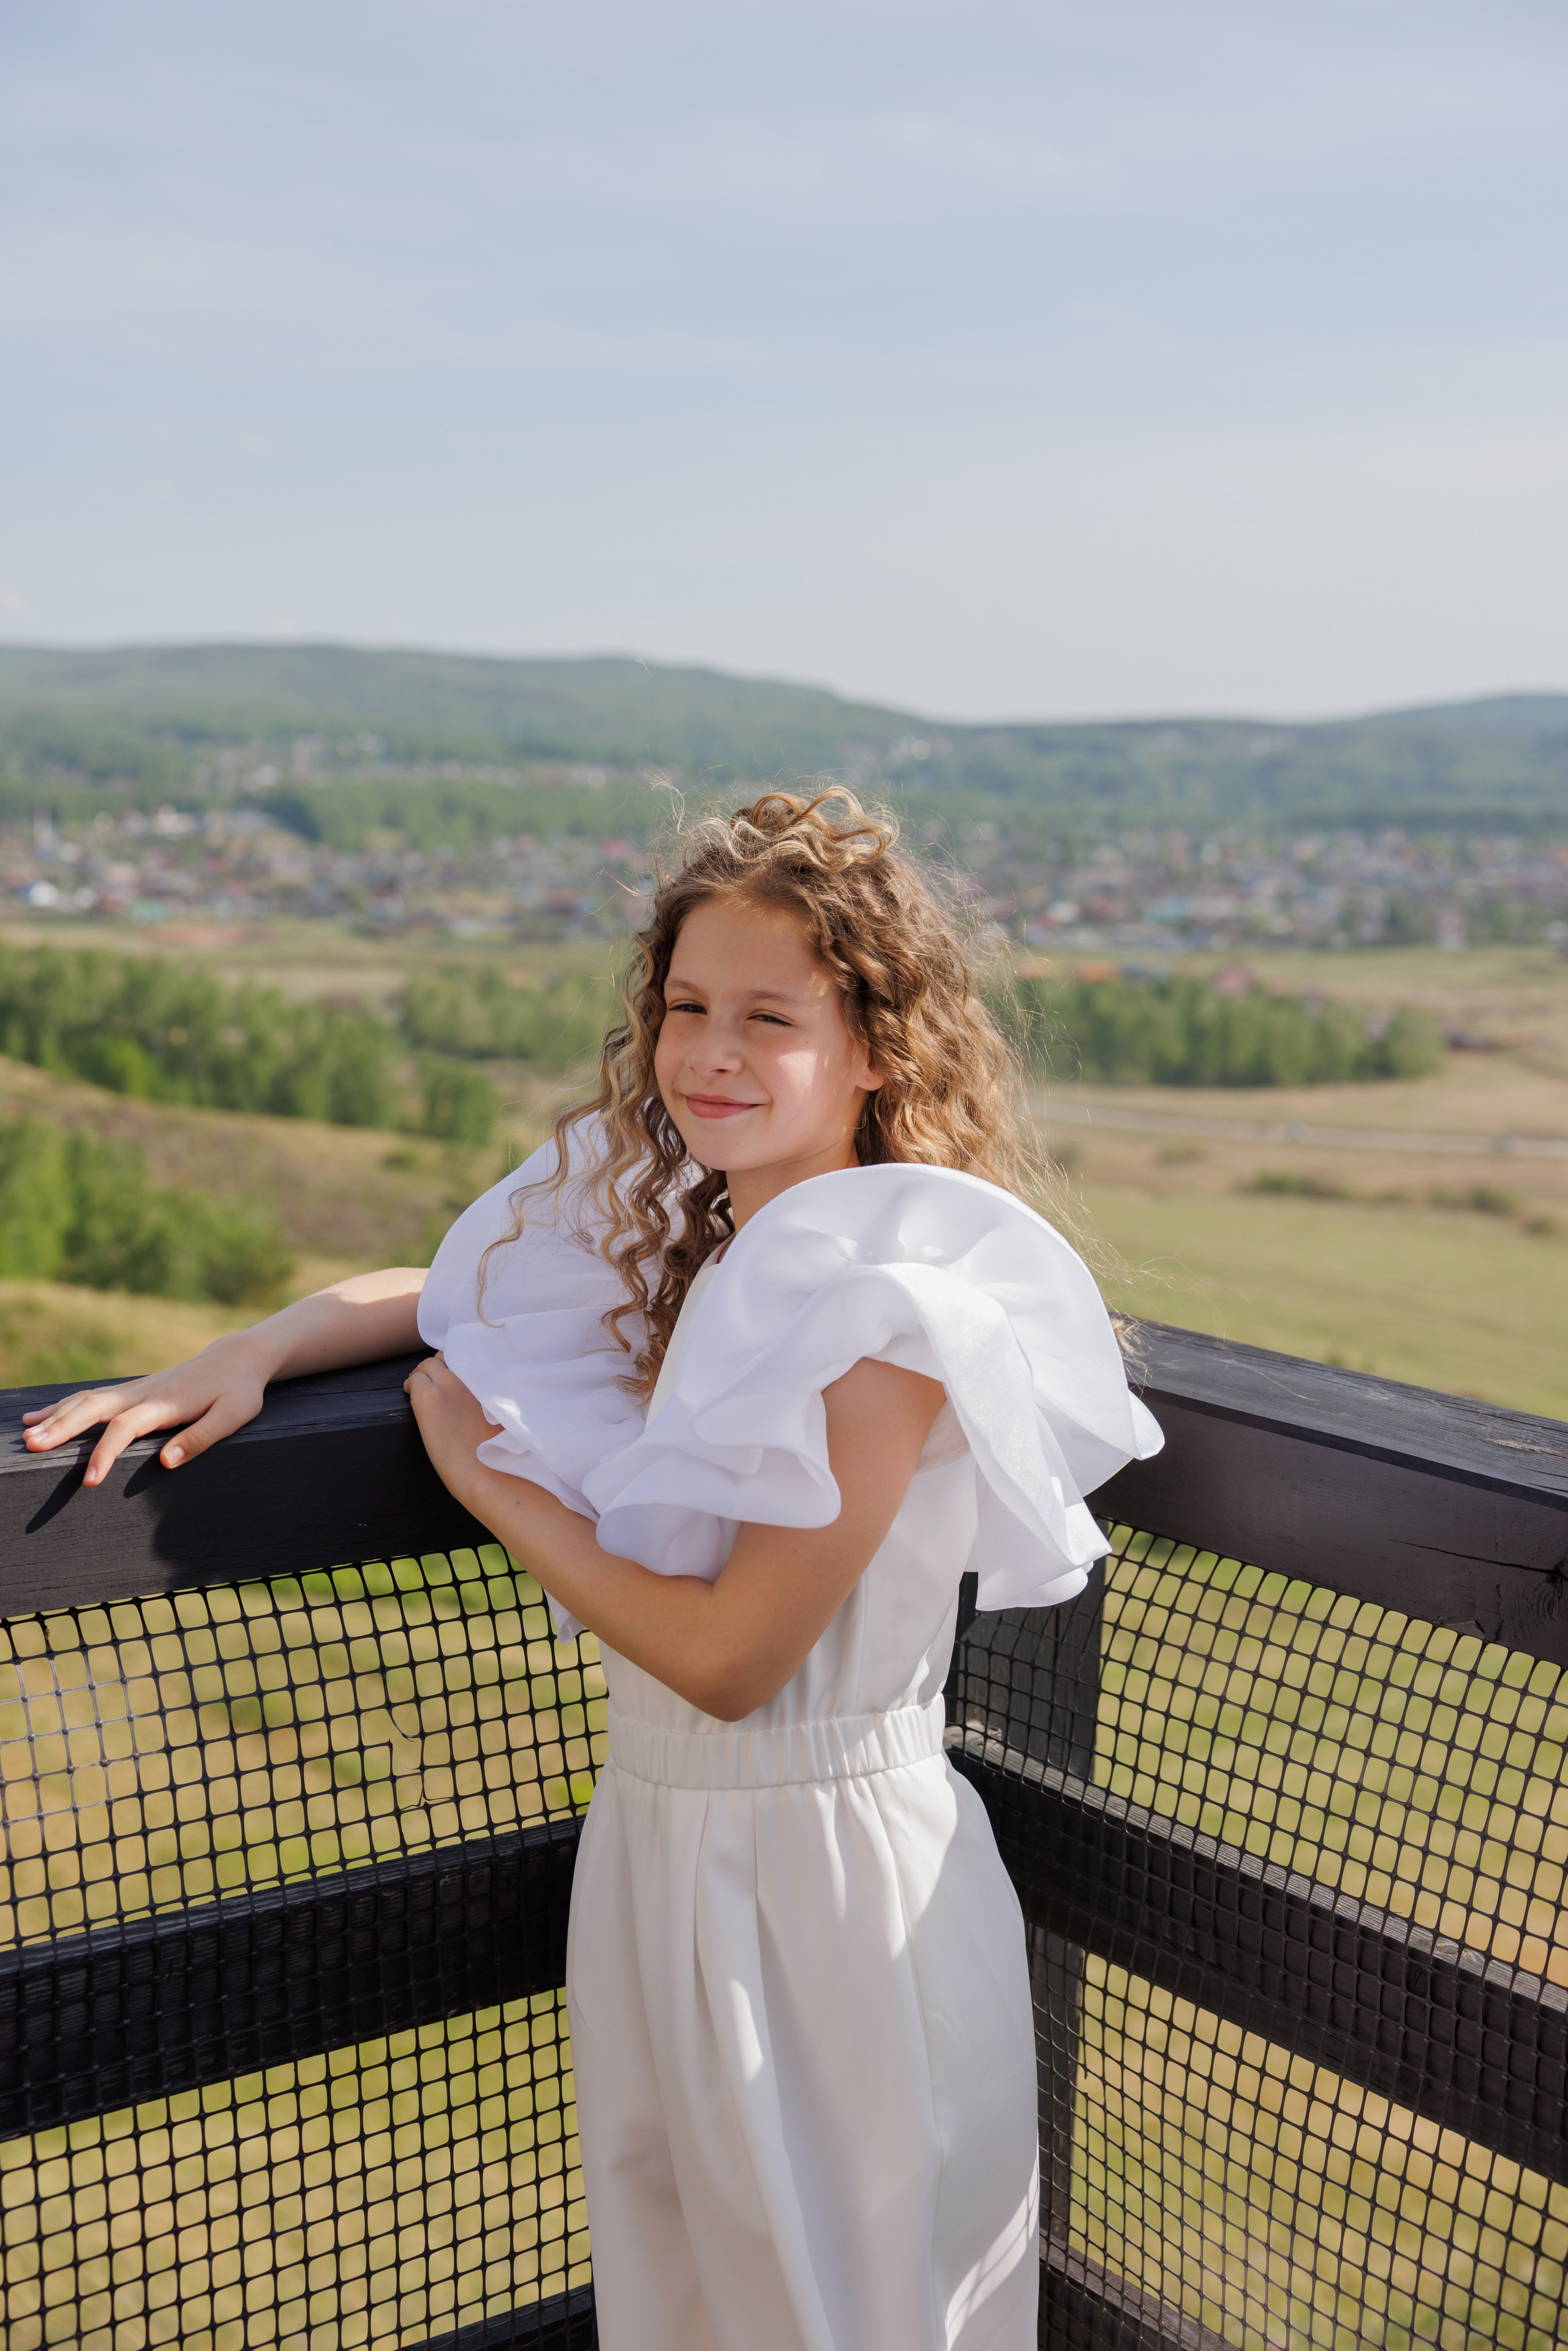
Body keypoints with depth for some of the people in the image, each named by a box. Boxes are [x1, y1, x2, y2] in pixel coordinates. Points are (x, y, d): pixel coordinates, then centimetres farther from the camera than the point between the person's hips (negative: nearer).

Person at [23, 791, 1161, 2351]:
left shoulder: (895, 1298, -22)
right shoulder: (676, 1233, 3)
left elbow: (730, 1655, -22)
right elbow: (454, 1290, 16)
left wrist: (490, 1477, -13)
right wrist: (243, 1357, -2)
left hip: (828, 1863, -7)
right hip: (655, 1831, 7)